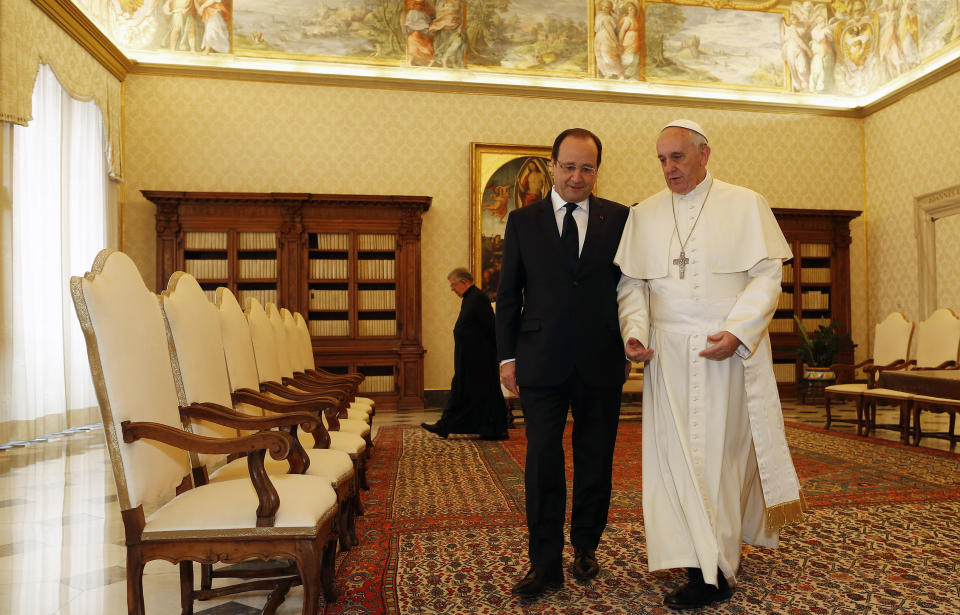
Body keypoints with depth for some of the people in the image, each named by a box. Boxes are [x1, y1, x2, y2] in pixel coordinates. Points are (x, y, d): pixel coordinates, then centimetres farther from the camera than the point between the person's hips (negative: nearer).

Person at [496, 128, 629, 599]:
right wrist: (507, 356, 1)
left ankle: (585, 547, 33)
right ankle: (545, 563, 16)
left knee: (596, 462, 13)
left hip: (601, 364, 1)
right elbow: (507, 294, 5)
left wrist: (629, 345, 1)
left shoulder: (619, 219, 4)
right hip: (542, 363, 0)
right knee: (542, 466, 3)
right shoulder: (522, 221, 5)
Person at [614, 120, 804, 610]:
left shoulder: (744, 205, 3)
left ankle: (715, 573, 13)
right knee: (674, 450, 2)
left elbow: (767, 275, -2)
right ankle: (701, 557, 18)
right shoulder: (644, 215, 11)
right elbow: (631, 282, 9)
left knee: (719, 453, 0)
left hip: (728, 349, -2)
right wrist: (635, 331, -8)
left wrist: (736, 332, -15)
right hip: (667, 353, 3)